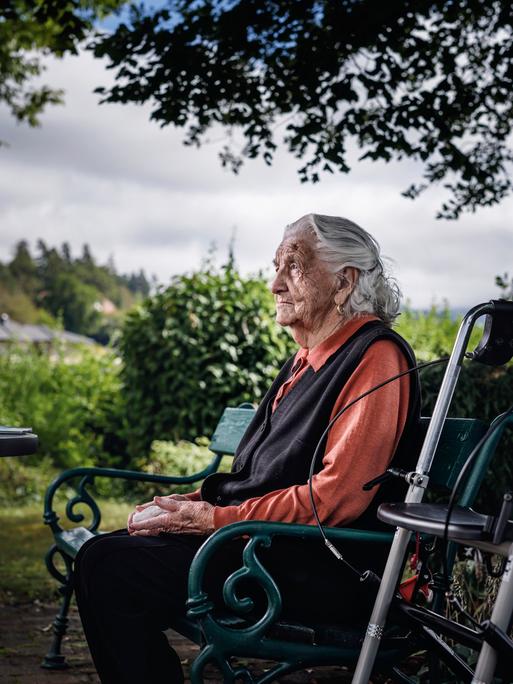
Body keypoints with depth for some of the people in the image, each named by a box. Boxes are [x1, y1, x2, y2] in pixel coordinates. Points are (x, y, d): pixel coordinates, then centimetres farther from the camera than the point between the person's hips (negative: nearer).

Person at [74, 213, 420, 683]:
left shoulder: (376, 358, -13)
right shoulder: (309, 359, 19)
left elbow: (336, 497, -21)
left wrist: (215, 519, -16)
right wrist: (192, 503, 5)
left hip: (323, 572, -10)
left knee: (111, 569, -21)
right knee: (102, 553, 7)